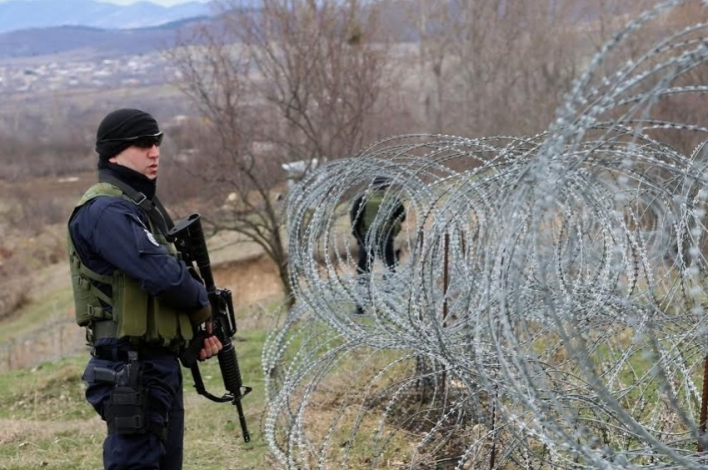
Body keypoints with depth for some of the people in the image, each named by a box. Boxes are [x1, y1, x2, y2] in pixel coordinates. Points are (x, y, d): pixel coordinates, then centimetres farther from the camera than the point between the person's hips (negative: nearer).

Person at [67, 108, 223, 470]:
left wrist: (201, 328, 6)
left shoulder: (144, 205, 16)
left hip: (161, 362, 10)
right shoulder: (104, 211, -16)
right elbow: (162, 275, -26)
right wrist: (204, 307, -7)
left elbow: (170, 272, 22)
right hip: (131, 369, -10)